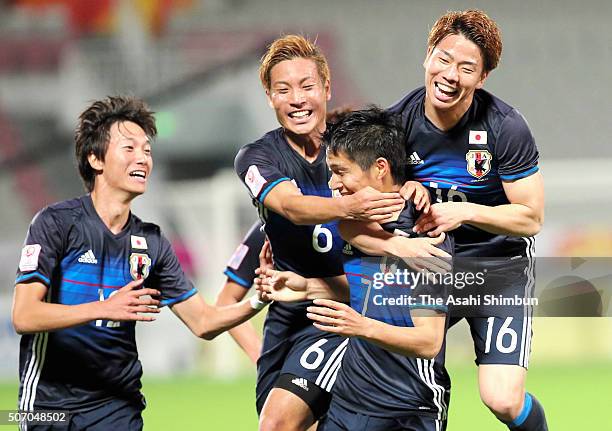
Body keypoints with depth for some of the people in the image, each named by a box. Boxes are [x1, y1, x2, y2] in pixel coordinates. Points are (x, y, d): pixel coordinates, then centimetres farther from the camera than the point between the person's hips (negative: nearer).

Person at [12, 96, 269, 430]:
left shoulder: (151, 242, 8)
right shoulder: (55, 223, -7)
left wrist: (257, 302, -9)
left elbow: (203, 322, 9)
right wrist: (103, 308, -28)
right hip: (51, 400, -4)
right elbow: (24, 316, -17)